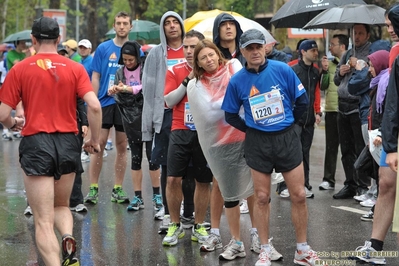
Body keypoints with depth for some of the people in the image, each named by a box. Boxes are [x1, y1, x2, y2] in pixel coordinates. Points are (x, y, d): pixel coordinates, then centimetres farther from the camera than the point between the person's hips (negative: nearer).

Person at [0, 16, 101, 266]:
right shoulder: (75, 68, 2)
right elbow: (94, 106, -8)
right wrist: (95, 139, 6)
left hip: (36, 143, -3)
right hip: (68, 143, 3)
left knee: (44, 220, 2)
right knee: (62, 206, 24)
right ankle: (69, 240, -5)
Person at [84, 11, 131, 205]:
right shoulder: (103, 48, 3)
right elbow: (95, 77, 3)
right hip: (105, 102, -1)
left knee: (122, 146, 6)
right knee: (99, 144, -3)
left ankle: (117, 189, 13)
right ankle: (93, 188, 2)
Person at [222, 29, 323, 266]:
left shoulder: (283, 70, -7)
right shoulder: (237, 81, -4)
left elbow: (302, 101, 1)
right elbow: (231, 115, 8)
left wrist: (288, 123, 8)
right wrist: (252, 129, 5)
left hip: (287, 137, 0)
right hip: (257, 142, 0)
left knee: (299, 195, 2)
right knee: (262, 198, 5)